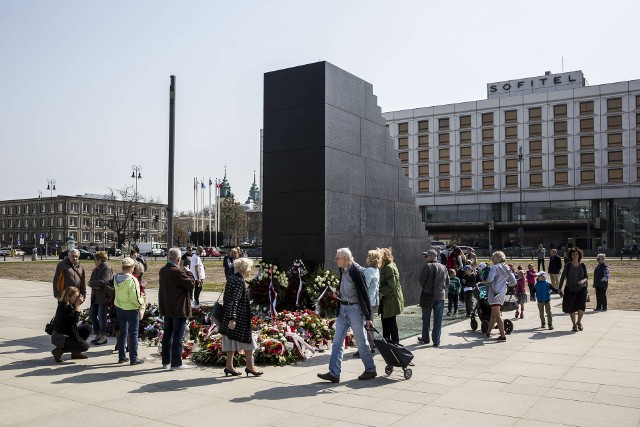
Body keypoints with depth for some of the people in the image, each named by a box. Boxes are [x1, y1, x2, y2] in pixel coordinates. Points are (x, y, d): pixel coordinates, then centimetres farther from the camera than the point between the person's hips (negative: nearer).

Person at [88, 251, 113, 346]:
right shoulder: (96, 269, 14)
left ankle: (103, 337, 8)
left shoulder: (107, 269, -13)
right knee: (92, 315, 11)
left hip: (104, 296, -9)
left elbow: (103, 281, -24)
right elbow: (91, 281, 8)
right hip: (95, 296, 9)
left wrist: (92, 283, -11)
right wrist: (95, 285, -14)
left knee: (101, 316, -3)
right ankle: (98, 335, 23)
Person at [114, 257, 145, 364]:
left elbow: (118, 292, 8)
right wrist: (141, 304, -6)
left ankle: (121, 357, 23)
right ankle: (133, 359, 7)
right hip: (131, 309, -7)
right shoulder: (132, 280, -23)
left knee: (122, 332, 17)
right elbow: (134, 297, -24)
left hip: (119, 307, 7)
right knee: (133, 334, 3)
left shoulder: (116, 278, -2)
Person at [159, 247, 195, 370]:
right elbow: (190, 283, -15)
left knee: (167, 334, 15)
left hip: (166, 308, 8)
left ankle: (166, 361, 23)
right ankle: (176, 363, 4)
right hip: (179, 309, -8)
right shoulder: (178, 272, -20)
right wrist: (188, 272, -1)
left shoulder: (162, 271, 5)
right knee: (177, 336, 0)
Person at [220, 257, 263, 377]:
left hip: (229, 316, 9)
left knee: (232, 341, 13)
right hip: (240, 318, -9)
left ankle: (229, 366, 18)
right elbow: (234, 300, -25)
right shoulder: (240, 281, -18)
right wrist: (232, 318, -28)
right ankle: (250, 366, 11)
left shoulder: (231, 278, 9)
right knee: (247, 340, 3)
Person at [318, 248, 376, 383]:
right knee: (337, 342, 5)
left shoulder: (357, 271, -17)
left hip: (355, 309, -8)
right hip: (342, 308, 8)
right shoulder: (342, 270, 6)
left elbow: (364, 295, -16)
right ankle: (334, 373, 8)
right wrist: (339, 296, 3)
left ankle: (370, 370, 22)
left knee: (361, 342, 5)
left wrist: (368, 317, -16)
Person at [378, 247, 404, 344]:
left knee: (391, 322, -2)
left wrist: (381, 293, -20)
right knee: (385, 321, 16)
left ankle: (395, 342, 7)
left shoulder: (390, 268, -18)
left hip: (391, 300, -10)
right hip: (385, 300, 10)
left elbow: (391, 285, -22)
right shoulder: (384, 267, 14)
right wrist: (380, 293, 8)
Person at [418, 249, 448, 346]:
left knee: (426, 319, 10)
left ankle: (425, 338, 18)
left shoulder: (428, 266, -10)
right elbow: (447, 282, 10)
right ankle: (436, 341, 6)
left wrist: (425, 288, 6)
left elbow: (422, 280, -12)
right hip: (440, 296, 4)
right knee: (438, 320, 6)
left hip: (428, 296, -4)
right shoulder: (444, 268, 8)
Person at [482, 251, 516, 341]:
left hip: (494, 293, -8)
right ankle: (488, 332, 29)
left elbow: (489, 279, -24)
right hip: (502, 293, 8)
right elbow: (513, 282, 10)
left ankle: (503, 335, -7)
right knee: (493, 314, 18)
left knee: (497, 315, -6)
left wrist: (484, 281, -4)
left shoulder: (495, 267, -10)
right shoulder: (507, 269, 10)